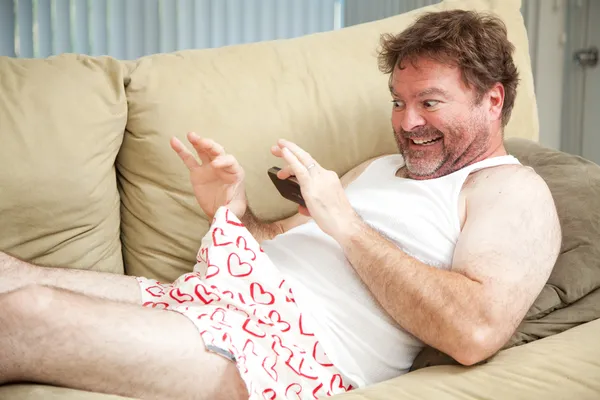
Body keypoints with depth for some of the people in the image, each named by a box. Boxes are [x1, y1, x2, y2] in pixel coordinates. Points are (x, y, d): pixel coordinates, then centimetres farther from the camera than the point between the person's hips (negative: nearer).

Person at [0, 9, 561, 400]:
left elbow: (475, 331, -18)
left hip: (302, 347, -9)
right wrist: (231, 210, 4)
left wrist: (347, 223, -13)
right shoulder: (380, 168, 28)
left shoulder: (512, 190, 3)